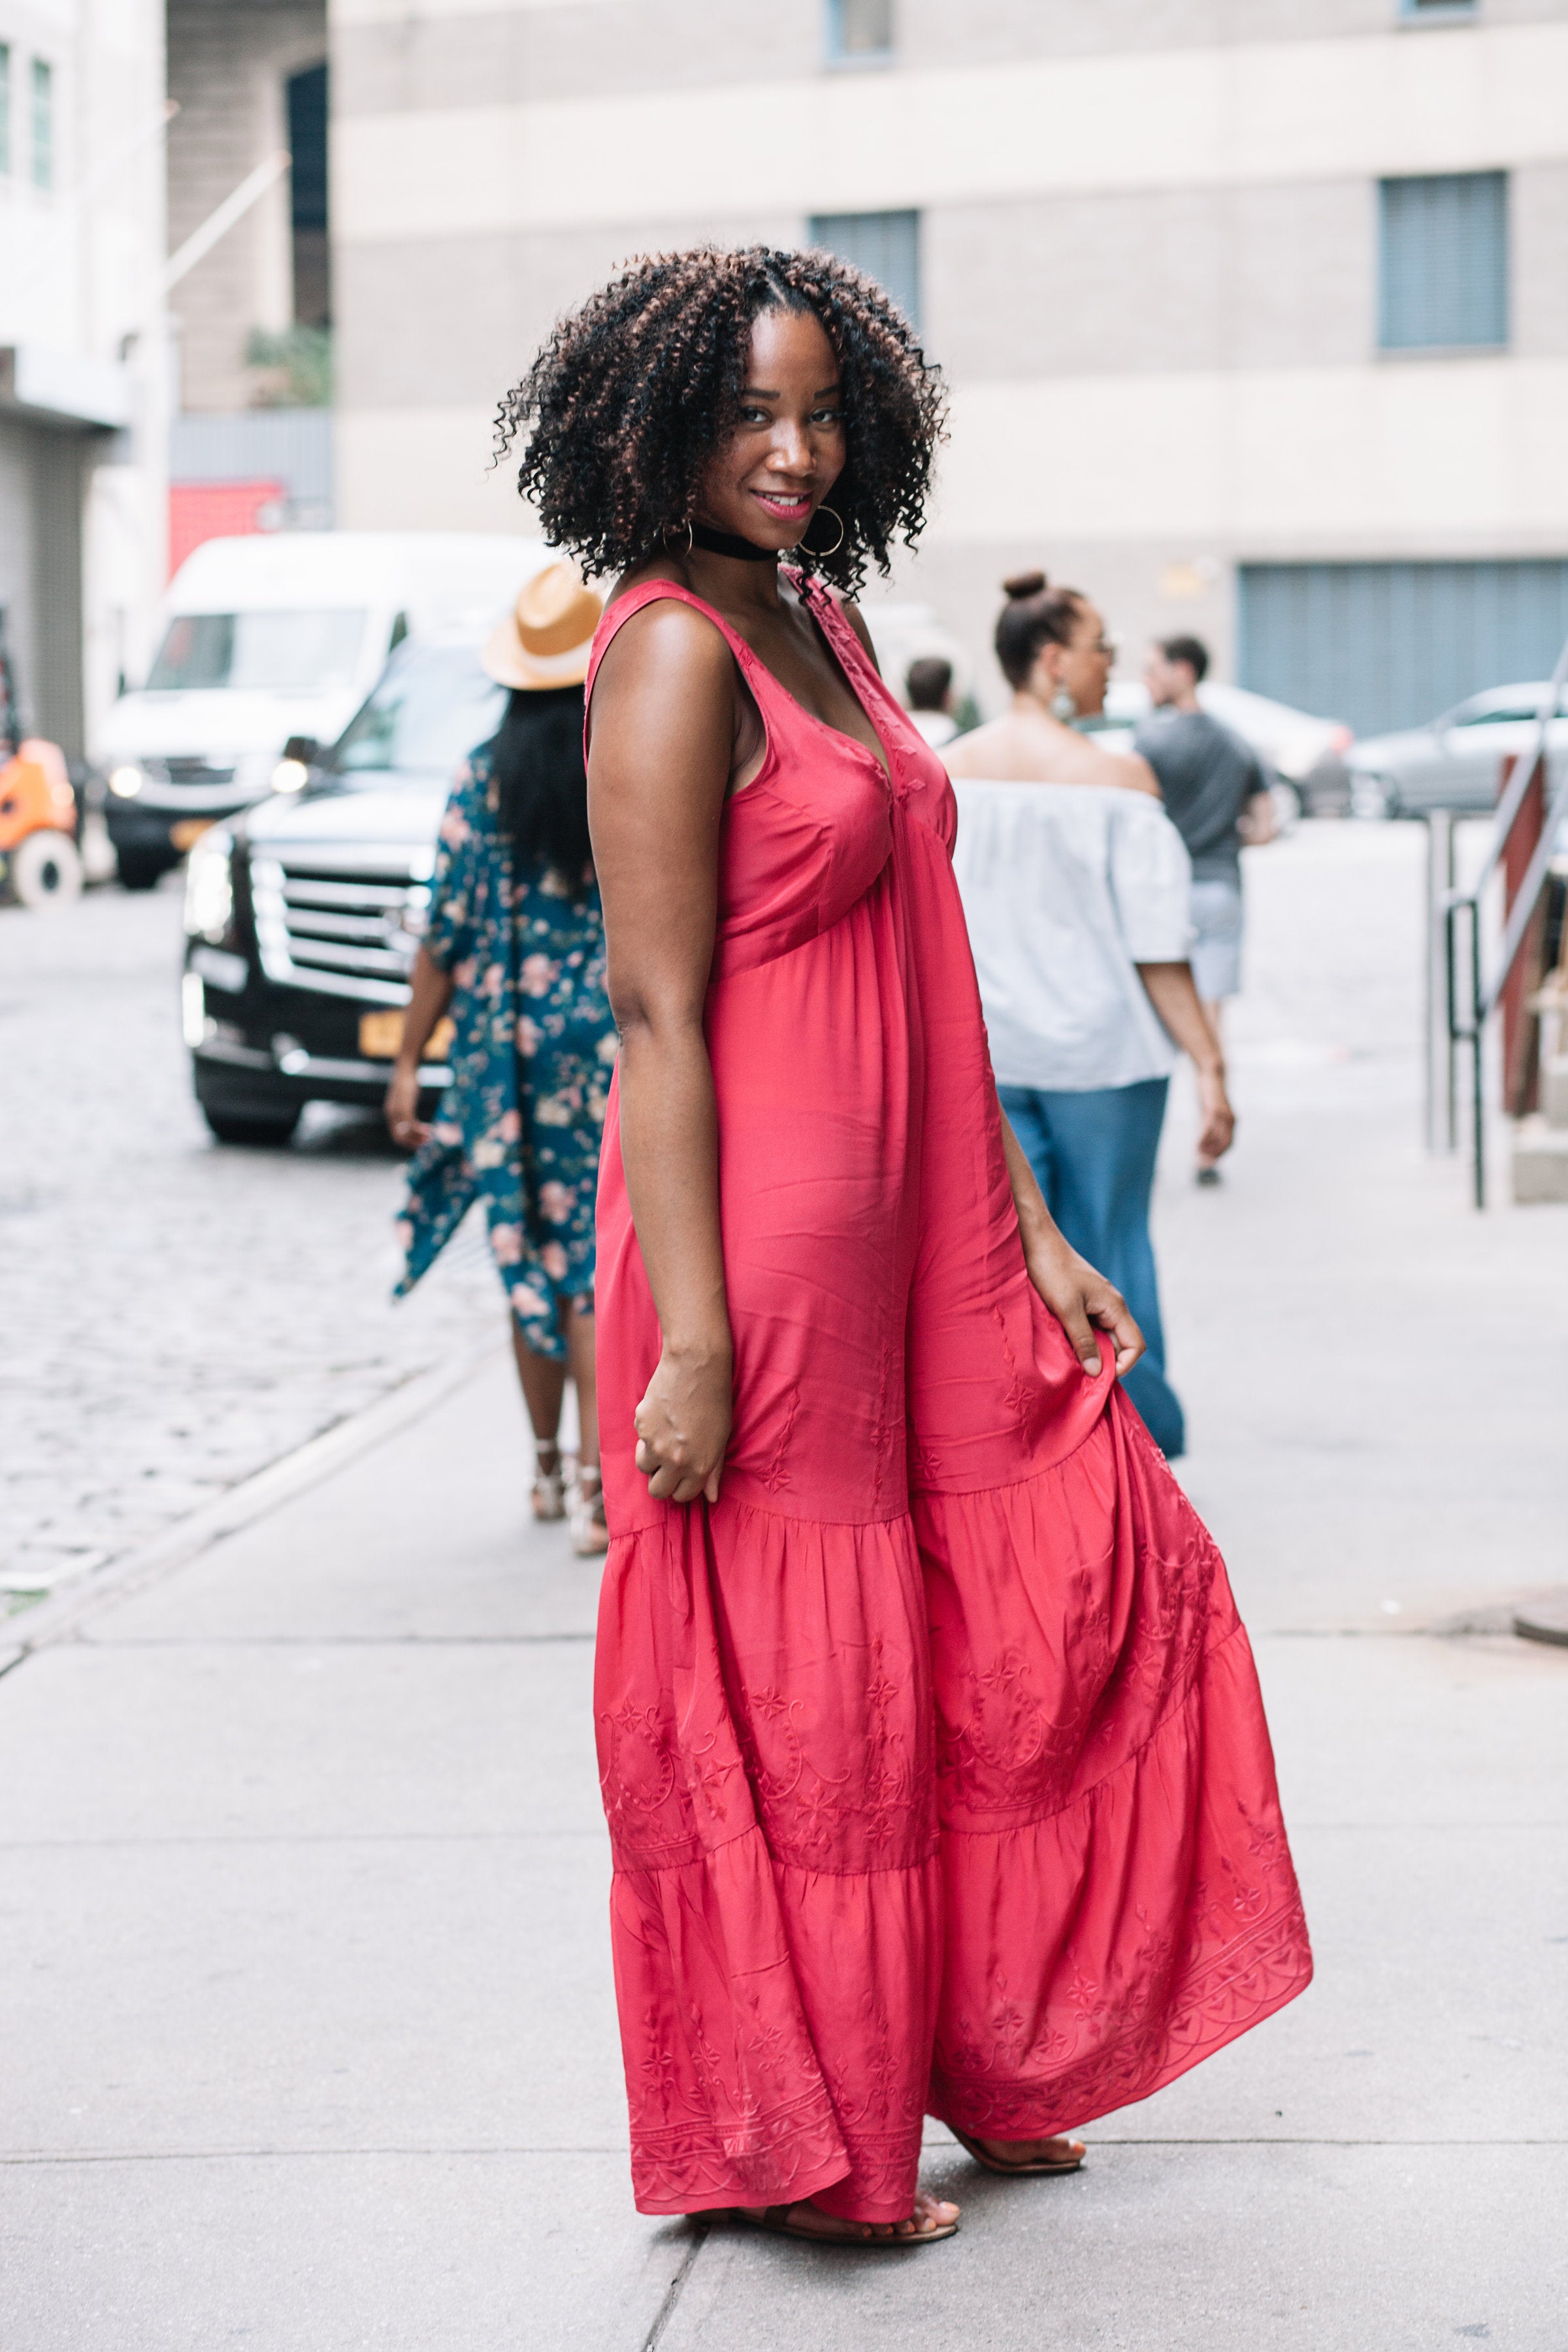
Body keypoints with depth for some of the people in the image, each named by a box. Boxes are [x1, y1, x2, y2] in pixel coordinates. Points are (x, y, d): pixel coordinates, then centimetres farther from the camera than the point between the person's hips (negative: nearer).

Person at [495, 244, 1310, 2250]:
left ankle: (979, 2052, 26)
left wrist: (1033, 1235, 14)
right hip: (764, 1241, -9)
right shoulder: (674, 650, -13)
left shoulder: (823, 626, 14)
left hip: (917, 1237, 9)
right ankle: (794, 2141, 21)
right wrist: (689, 1340, -21)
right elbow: (656, 1014, -18)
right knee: (797, 1696, 3)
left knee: (1088, 1572, 11)